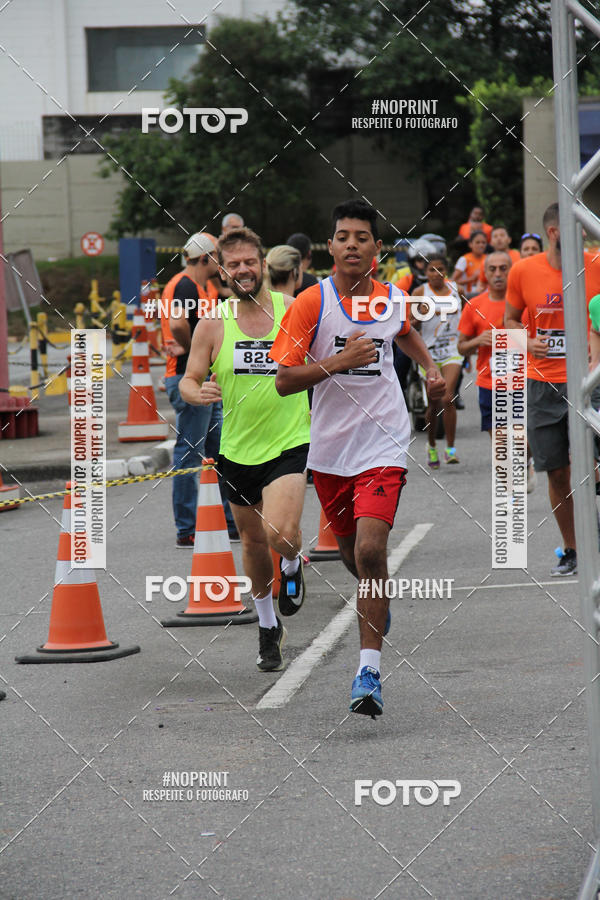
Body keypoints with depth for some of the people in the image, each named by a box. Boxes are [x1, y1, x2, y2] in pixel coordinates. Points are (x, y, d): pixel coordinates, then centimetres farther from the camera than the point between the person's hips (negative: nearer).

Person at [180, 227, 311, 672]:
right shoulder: (213, 323, -2)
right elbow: (189, 380, 3)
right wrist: (198, 393, -20)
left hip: (290, 444, -3)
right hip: (237, 449, 3)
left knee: (280, 533, -24)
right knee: (253, 540, 16)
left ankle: (293, 564, 13)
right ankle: (269, 626, 37)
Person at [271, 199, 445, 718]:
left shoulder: (393, 300, 3)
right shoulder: (311, 304, -7)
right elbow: (283, 382, -11)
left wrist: (431, 369, 14)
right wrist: (340, 360, -22)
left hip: (383, 445, -1)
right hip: (331, 447, 1)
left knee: (370, 549, -18)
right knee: (351, 551, 17)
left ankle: (370, 670, -15)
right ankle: (380, 606, 52)